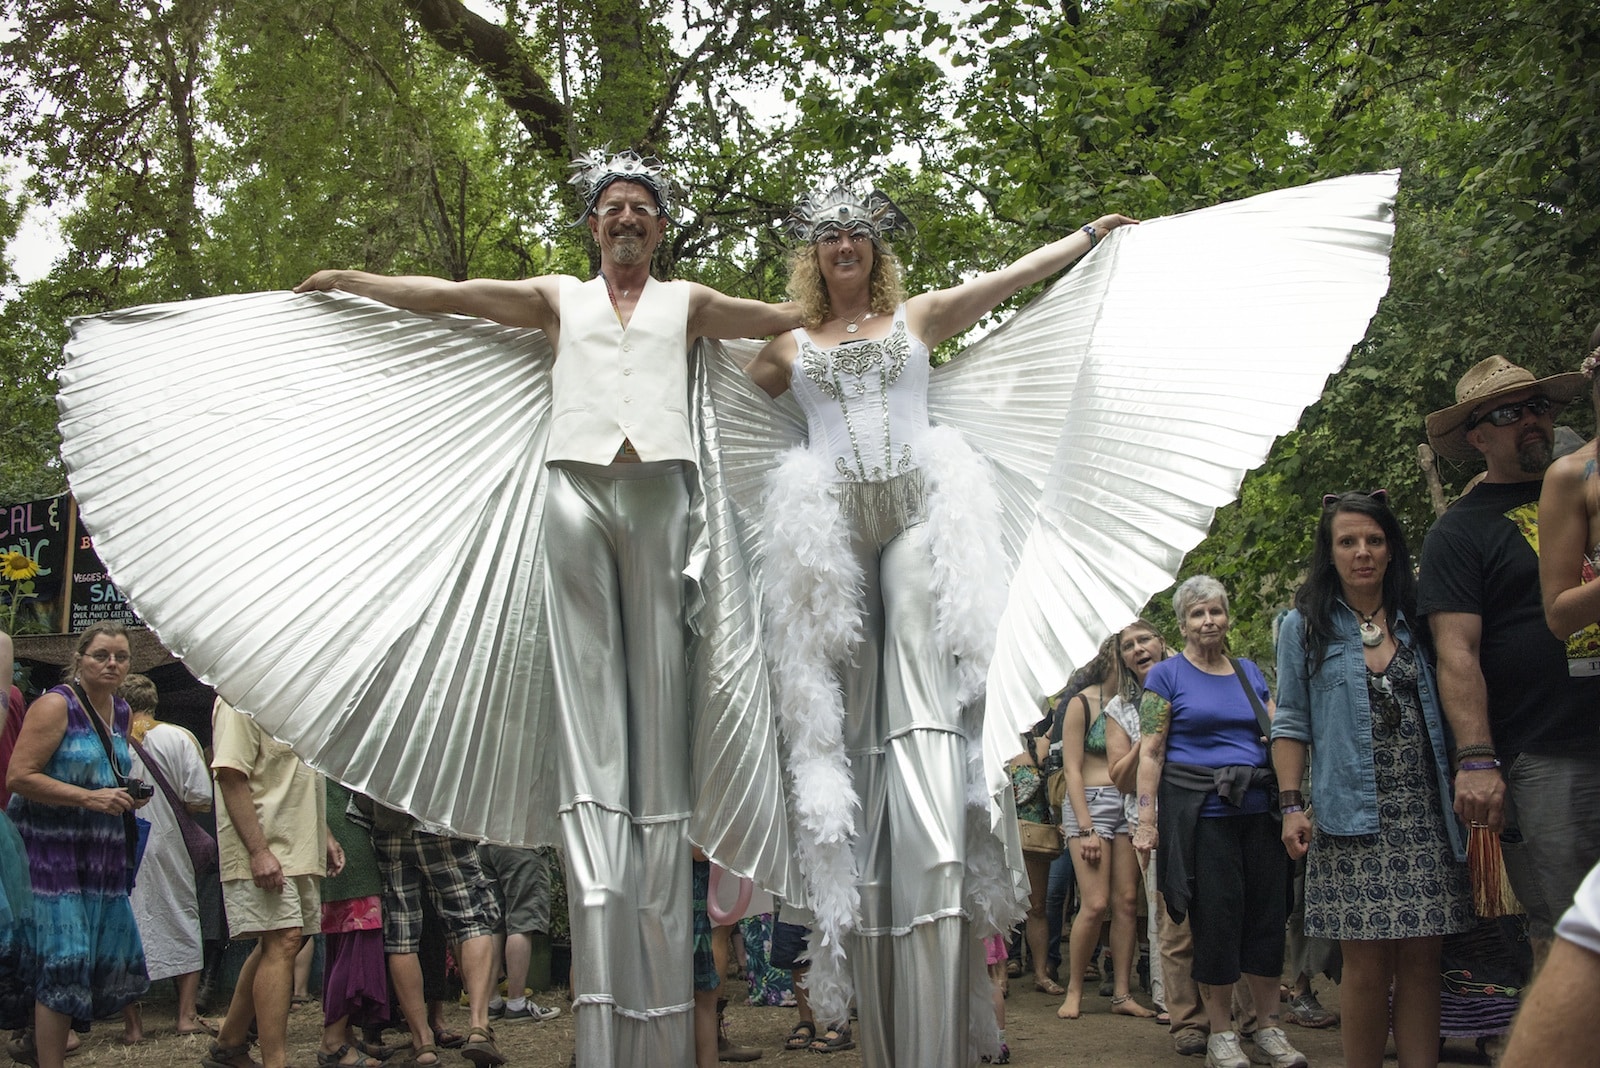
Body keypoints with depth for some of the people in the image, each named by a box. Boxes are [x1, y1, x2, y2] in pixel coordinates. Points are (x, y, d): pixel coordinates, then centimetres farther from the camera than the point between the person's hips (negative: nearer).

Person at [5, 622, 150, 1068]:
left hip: (100, 854, 8)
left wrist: (128, 795, 8)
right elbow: (19, 776, -17)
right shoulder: (55, 705, -11)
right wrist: (89, 798, -23)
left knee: (114, 956, 9)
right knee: (64, 958, -9)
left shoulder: (122, 712, 12)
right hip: (51, 848, -8)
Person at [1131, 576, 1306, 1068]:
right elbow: (1150, 752, -4)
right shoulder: (1167, 676, 1)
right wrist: (1147, 819, -11)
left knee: (1267, 913, 5)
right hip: (1201, 814, -4)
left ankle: (1269, 1028, 18)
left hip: (1258, 810, 5)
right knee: (1215, 918, -1)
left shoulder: (1250, 672, 15)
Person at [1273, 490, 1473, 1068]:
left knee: (1421, 957, 1)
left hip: (1425, 815, 2)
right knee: (1366, 964, -2)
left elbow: (1446, 710, 14)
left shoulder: (1418, 620, 11)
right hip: (1352, 818, -2)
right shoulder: (1304, 627, 6)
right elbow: (1291, 724, 6)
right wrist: (1291, 805, -3)